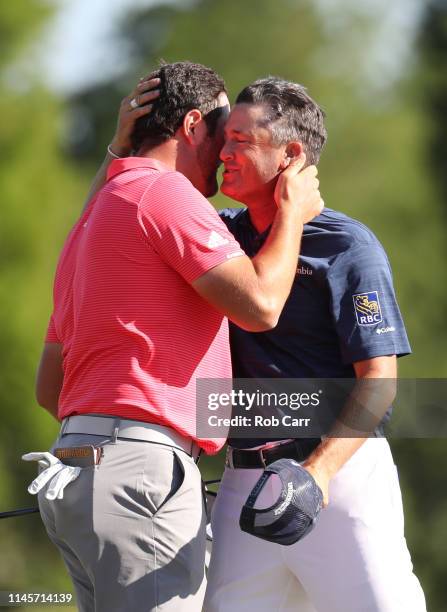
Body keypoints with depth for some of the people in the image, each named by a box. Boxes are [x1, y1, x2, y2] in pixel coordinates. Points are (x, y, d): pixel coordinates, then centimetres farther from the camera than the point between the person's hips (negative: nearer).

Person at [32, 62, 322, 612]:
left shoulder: (97, 213, 25)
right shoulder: (164, 191, -6)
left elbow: (49, 388, 25)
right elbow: (259, 305, -14)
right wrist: (293, 210, 2)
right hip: (139, 469, -10)